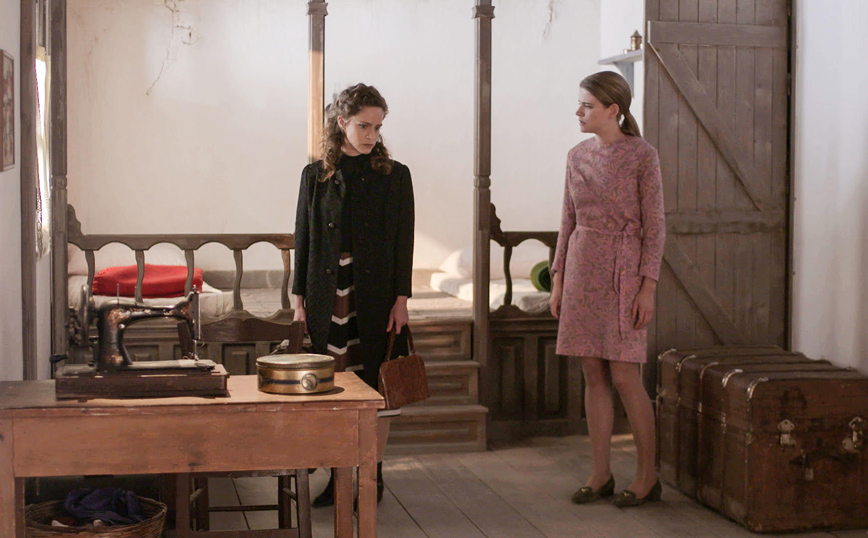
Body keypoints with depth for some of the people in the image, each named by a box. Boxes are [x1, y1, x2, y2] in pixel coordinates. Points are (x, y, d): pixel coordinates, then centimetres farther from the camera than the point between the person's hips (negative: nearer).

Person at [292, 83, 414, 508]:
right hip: (327, 293, 2)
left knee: (375, 385, 3)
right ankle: (338, 476, 15)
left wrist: (401, 298, -6)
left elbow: (403, 241, 0)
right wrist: (299, 297, 4)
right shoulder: (316, 175, 7)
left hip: (375, 295, -1)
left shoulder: (394, 176, 2)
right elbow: (304, 238, 8)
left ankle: (373, 475, 16)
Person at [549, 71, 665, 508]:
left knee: (624, 378, -4)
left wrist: (648, 287, -13)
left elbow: (654, 226, -8)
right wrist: (558, 279, 11)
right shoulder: (578, 156, 9)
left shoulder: (642, 156, -7)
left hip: (622, 270, -5)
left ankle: (647, 476, 10)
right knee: (593, 377, 7)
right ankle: (601, 474, 16)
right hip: (581, 268, 6)